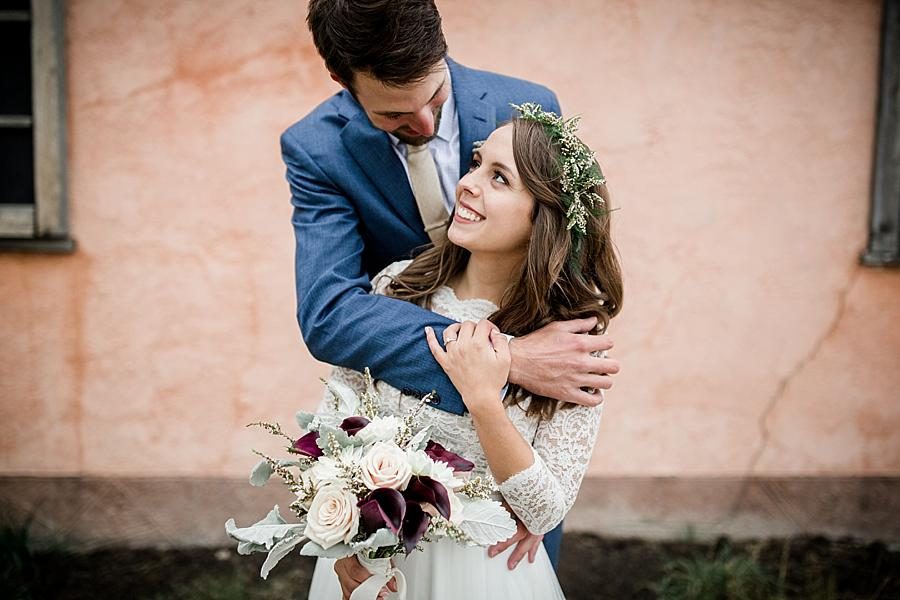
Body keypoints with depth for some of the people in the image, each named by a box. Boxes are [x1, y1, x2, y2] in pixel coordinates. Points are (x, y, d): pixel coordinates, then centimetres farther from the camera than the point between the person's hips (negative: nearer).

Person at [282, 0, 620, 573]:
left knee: (527, 564, 22)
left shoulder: (530, 111, -21)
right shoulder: (315, 148, -22)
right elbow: (327, 312, -34)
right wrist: (505, 358, -46)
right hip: (404, 390, 0)